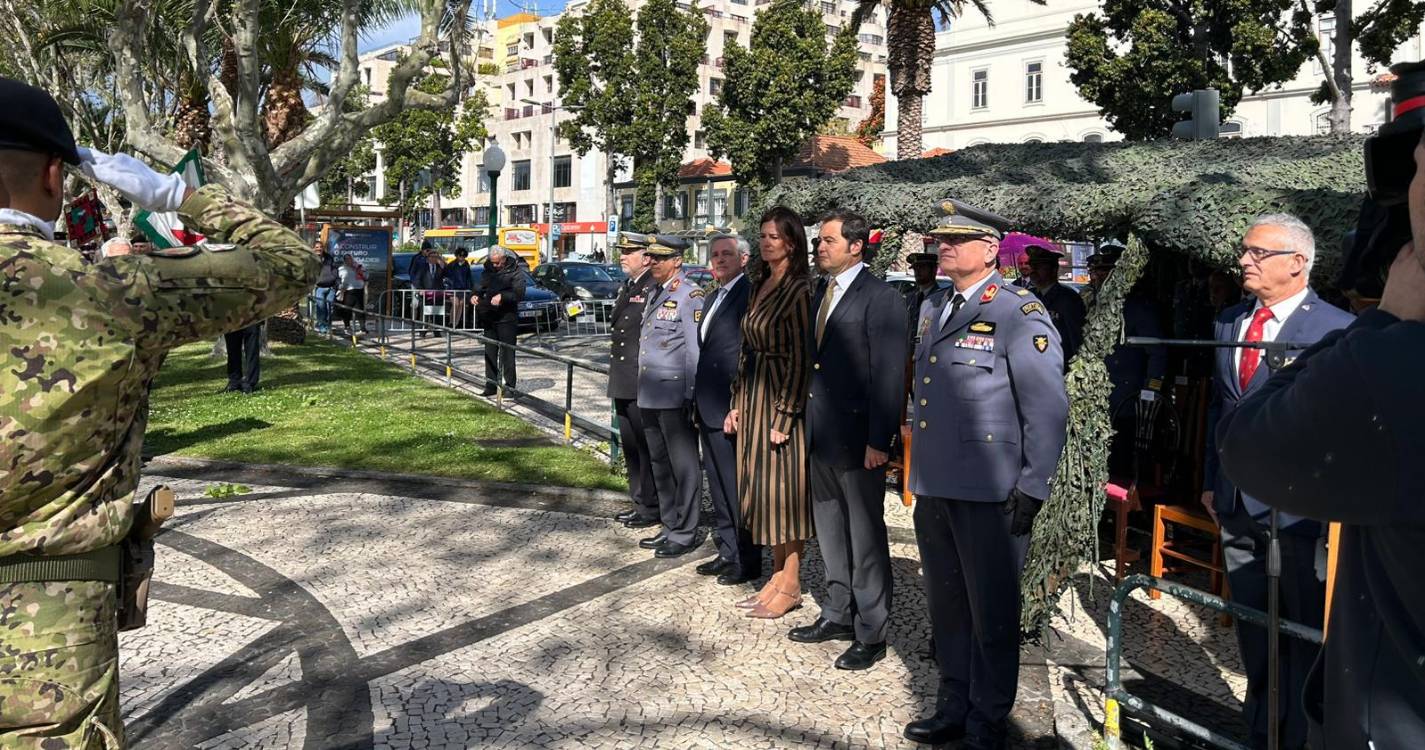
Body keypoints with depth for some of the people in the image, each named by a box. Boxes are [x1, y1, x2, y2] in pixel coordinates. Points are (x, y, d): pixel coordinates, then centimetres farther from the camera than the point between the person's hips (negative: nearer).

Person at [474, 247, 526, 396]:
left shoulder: (515, 271, -5)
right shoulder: (488, 270, 13)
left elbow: (519, 294, -14)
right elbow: (481, 288, 20)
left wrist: (502, 297, -27)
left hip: (507, 318, -6)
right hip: (489, 318, 6)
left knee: (507, 354, -5)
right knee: (490, 353, 10)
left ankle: (510, 386, 0)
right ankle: (491, 385, 18)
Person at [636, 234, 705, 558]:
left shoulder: (690, 296, -11)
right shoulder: (654, 294, 16)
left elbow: (696, 350, -14)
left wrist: (692, 396, -16)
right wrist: (643, 387, 16)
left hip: (674, 396, -9)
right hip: (649, 396, 9)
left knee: (683, 466, 1)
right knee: (660, 464, 16)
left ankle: (685, 533, 10)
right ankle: (670, 527, 28)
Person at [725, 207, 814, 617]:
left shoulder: (798, 290, -13)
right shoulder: (757, 285, 11)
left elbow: (800, 358, -16)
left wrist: (784, 416, -18)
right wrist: (737, 403, 10)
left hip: (781, 398, -8)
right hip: (752, 395, 8)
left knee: (782, 489, 0)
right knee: (762, 488, 13)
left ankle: (790, 586, 13)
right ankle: (777, 576, 25)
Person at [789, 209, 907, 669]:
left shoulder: (880, 299, -12)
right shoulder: (819, 291, 12)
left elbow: (889, 376, -16)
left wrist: (879, 441, -18)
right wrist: (803, 419, 9)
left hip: (856, 437, -8)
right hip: (819, 433, 8)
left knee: (866, 537, 4)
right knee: (830, 532, 18)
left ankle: (871, 634, 17)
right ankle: (838, 614, 33)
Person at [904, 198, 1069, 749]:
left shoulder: (1020, 314, -9)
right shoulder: (932, 309, 14)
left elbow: (1049, 407, -12)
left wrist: (1033, 488, -14)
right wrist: (919, 469, 16)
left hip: (990, 492, -7)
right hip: (933, 486, 7)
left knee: (992, 612, 6)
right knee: (945, 604, 18)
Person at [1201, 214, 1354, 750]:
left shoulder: (1338, 330, -10)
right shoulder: (1229, 322, 9)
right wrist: (1211, 480, 14)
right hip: (1238, 505, 6)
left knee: (1307, 637, 8)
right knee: (1253, 632, 19)